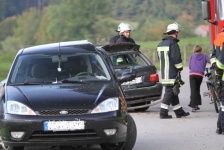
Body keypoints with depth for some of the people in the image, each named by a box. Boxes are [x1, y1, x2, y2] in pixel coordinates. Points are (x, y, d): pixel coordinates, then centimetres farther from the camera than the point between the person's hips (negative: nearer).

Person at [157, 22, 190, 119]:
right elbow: (176, 59, -18)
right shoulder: (173, 44, -14)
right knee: (169, 92, -7)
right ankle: (163, 113, -10)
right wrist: (180, 68, -4)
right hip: (171, 73, -9)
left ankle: (179, 112, 21)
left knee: (173, 92, 14)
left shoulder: (161, 44, 15)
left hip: (163, 73, 9)